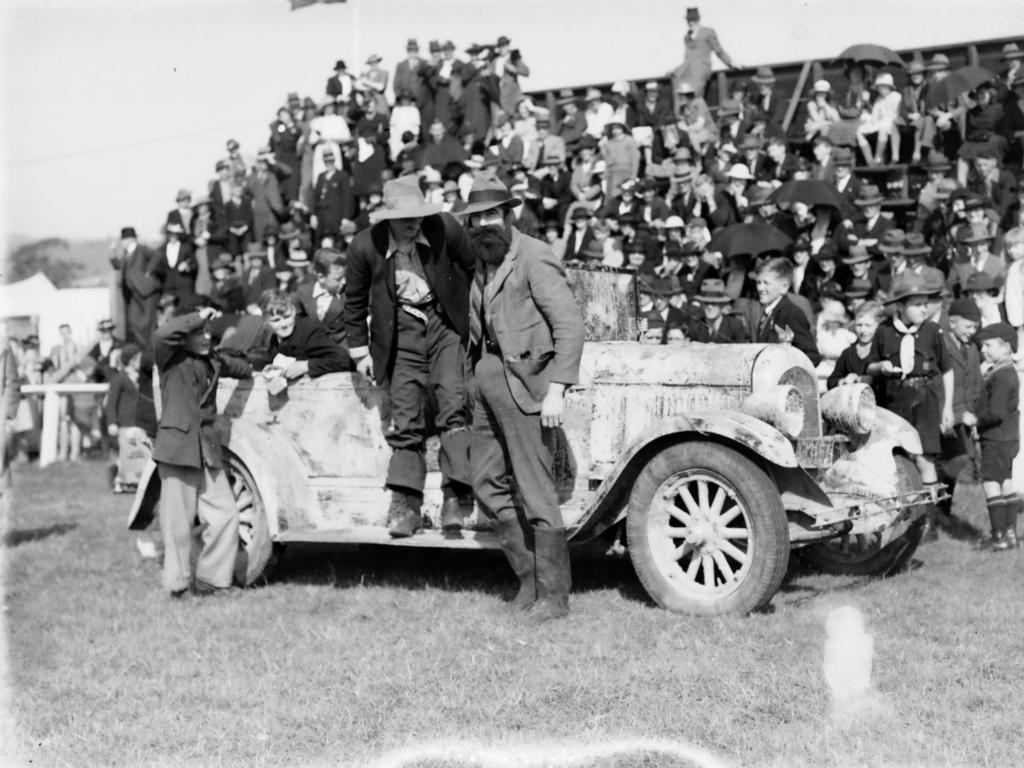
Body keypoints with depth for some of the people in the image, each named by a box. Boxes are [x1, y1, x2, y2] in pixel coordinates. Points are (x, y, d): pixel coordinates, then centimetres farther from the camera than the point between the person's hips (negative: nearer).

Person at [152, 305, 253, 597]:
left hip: (207, 448, 6)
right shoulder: (171, 358, -3)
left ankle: (207, 578, 15)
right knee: (179, 521, -1)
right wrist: (197, 317, -16)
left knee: (225, 514, 2)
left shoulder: (213, 361, 15)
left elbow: (241, 368, 35)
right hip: (177, 446, -6)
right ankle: (178, 583, 14)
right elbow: (162, 334, -24)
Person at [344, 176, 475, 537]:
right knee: (405, 420, -1)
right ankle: (405, 506, 4)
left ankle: (455, 497, -11)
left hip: (444, 324, 0)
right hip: (402, 333, 0)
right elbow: (354, 301, 4)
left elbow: (472, 268, 6)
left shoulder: (444, 229, -14)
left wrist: (471, 314, 9)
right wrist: (360, 351, 6)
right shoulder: (365, 246, -13)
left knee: (452, 407, -14)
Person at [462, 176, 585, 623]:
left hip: (523, 382, -9)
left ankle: (553, 594, 3)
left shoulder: (534, 259, -10)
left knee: (535, 491, -6)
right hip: (487, 382, 9)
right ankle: (528, 575, 21)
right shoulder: (483, 265, 15)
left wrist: (556, 390, -20)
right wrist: (475, 374, 8)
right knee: (488, 484, 10)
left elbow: (569, 326, -15)